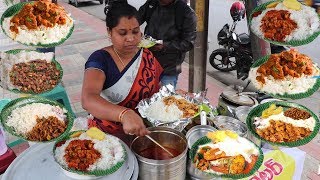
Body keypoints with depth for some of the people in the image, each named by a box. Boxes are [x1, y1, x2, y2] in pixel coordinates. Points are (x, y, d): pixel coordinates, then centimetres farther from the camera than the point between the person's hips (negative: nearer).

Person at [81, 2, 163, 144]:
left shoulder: (148, 57, 2)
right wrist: (124, 114, -48)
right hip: (107, 135, -3)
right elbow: (88, 99, -31)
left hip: (145, 131, 4)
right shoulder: (100, 59, -14)